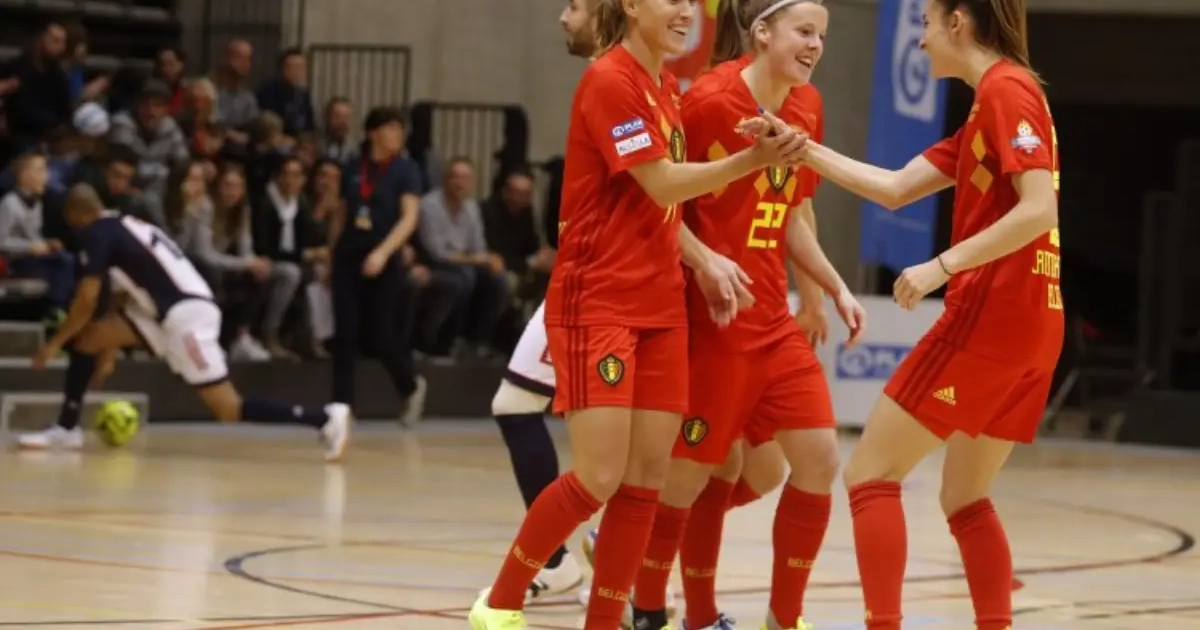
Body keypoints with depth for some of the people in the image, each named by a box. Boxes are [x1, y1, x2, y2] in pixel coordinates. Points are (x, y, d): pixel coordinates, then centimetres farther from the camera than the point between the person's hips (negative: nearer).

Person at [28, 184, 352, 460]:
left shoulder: (97, 233, -3)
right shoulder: (126, 226, 24)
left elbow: (87, 299, -9)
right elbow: (126, 297, 31)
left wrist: (55, 342, 2)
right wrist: (109, 352, 35)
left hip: (186, 314, -9)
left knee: (229, 409, -10)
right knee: (85, 337, 10)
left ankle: (325, 419, -13)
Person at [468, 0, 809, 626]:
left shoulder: (665, 87, 14)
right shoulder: (609, 81, -12)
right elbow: (660, 184, -17)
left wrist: (705, 260, 3)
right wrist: (752, 159, -21)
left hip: (659, 307, 8)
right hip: (597, 304, -8)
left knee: (647, 476, 2)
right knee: (599, 478, -11)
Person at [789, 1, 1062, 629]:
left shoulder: (1005, 90, -10)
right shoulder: (990, 104, 19)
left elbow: (1038, 210, -20)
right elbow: (895, 188, 19)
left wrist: (943, 265, -21)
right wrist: (804, 151, 15)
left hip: (990, 314, -10)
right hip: (1031, 322, 10)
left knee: (870, 473, -5)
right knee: (964, 496, 16)